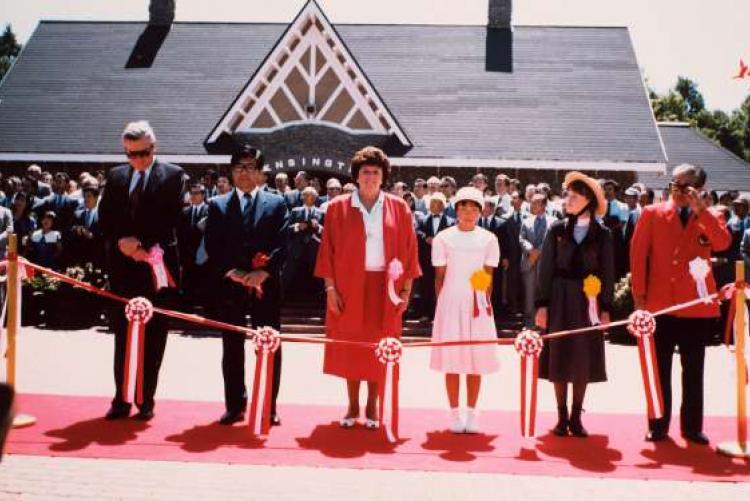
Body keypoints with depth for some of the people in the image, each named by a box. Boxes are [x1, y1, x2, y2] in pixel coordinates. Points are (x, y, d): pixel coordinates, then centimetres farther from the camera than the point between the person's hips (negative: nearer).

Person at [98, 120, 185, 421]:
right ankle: (121, 399, 15)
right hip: (122, 266, 3)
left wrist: (140, 241, -16)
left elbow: (171, 218, -10)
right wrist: (121, 242, -9)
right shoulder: (115, 176, 11)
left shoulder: (173, 175, -1)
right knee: (122, 334, 7)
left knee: (153, 336, 3)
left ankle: (146, 399, 11)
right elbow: (104, 218, 8)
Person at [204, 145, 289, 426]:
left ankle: (269, 407, 12)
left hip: (266, 286, -1)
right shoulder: (218, 205, 9)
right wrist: (232, 272, -13)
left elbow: (281, 245, -2)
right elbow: (212, 247, 0)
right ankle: (235, 405, 17)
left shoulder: (276, 204, 7)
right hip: (229, 286, 1)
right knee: (232, 348, 7)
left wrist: (263, 272, -16)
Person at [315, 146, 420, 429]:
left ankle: (372, 406, 18)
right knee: (350, 346, 5)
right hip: (350, 287, 0)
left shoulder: (398, 208, 2)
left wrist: (406, 289, -1)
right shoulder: (338, 207, 1)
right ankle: (352, 405, 18)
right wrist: (330, 288, -6)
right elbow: (328, 249, 1)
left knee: (379, 348, 5)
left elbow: (409, 250, 4)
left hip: (384, 288, 0)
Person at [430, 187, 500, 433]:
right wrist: (441, 305, 0)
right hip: (450, 304, -1)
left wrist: (485, 303, -3)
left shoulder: (488, 239, 4)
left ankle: (471, 413, 13)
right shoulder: (443, 238, 2)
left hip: (478, 306, 1)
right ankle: (455, 413, 11)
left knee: (476, 360, 3)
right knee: (452, 359, 1)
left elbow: (488, 277, 4)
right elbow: (440, 277, 4)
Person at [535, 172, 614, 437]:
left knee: (583, 359, 5)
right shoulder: (557, 230, 2)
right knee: (560, 358, 4)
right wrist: (542, 304, -5)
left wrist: (606, 308, -4)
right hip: (560, 300, 0)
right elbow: (545, 269, 1)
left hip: (588, 302, 0)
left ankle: (576, 417, 16)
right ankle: (562, 417, 14)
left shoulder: (602, 234, 1)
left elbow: (607, 273, 2)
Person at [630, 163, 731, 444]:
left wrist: (700, 209, -17)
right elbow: (637, 255, 1)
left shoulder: (710, 218, 7)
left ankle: (692, 427, 18)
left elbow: (723, 244, -14)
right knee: (659, 370, 7)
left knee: (693, 372, 9)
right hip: (659, 305, -1)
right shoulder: (652, 214, 4)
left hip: (697, 307, 1)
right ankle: (658, 426, 15)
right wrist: (639, 296, -4)